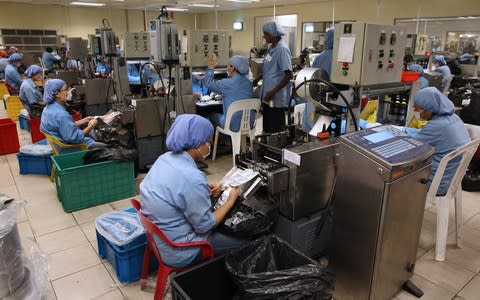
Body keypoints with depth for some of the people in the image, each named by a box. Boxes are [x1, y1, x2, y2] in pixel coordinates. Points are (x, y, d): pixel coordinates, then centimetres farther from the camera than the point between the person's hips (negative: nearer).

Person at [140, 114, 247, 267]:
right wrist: (231, 200, -9)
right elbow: (205, 226, -20)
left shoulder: (165, 158, -4)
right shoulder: (191, 177, -31)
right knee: (242, 242, 5)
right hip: (178, 251, -9)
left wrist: (205, 190, 1)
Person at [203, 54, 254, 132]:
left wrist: (211, 67, 8)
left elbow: (208, 83, -5)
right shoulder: (249, 83, 2)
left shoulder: (227, 84, -17)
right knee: (221, 114, 31)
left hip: (233, 126, -6)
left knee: (212, 115, 21)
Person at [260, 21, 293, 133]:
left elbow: (289, 75, -21)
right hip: (268, 97, 9)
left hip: (276, 98, -9)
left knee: (276, 131, 1)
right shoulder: (271, 48, 12)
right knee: (268, 129, 16)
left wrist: (273, 92, -21)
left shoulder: (282, 49, -16)